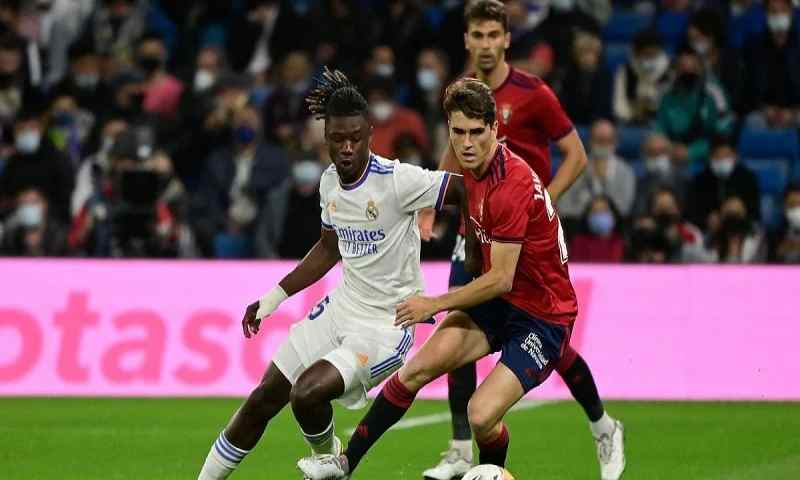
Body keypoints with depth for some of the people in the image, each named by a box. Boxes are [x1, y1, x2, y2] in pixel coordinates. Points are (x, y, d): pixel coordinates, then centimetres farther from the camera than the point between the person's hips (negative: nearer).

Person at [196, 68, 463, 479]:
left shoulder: (396, 180, -22)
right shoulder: (330, 182, 2)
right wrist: (274, 298, 20)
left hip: (386, 325, -7)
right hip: (341, 307, 7)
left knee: (307, 393, -25)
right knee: (263, 400, 8)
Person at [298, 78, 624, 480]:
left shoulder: (512, 185, -27)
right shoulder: (472, 167, 0)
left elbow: (501, 280, -23)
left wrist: (435, 305, -12)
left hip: (544, 317, -8)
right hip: (499, 299, 8)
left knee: (481, 416, -21)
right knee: (417, 369, -6)